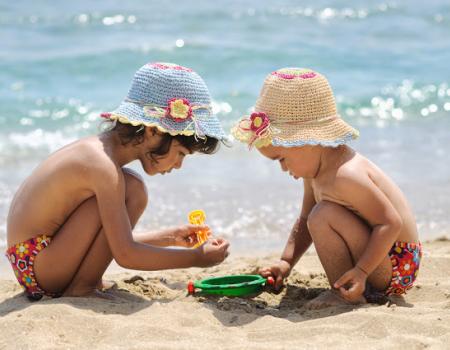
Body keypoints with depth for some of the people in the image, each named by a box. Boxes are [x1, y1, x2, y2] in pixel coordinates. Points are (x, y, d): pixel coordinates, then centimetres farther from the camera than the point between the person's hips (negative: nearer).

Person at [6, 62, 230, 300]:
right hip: (34, 265, -10)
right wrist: (197, 258, -16)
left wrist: (169, 237, 16)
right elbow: (125, 254, -24)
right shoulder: (103, 166, -22)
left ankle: (84, 285, 8)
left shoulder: (98, 148, 8)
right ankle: (81, 289, -9)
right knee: (132, 190, -18)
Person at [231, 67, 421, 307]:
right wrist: (286, 262, 5)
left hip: (397, 267, -11)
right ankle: (345, 288, 21)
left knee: (323, 216, -27)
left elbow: (391, 223, -28)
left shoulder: (345, 176, -27)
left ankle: (345, 295, -13)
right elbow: (304, 222, 17)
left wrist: (361, 271, -32)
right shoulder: (315, 171, 5)